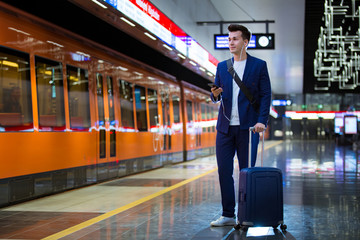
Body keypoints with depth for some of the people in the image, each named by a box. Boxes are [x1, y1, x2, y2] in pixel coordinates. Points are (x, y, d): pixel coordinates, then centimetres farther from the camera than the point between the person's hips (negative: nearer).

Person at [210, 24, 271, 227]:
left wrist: (262, 120, -12)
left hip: (247, 127, -4)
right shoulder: (222, 66, 14)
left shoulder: (259, 65, 3)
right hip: (225, 127, 4)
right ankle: (228, 215, 11)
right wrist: (215, 94, -8)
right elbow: (216, 96, 17)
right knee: (224, 171, 3)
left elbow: (266, 95, 0)